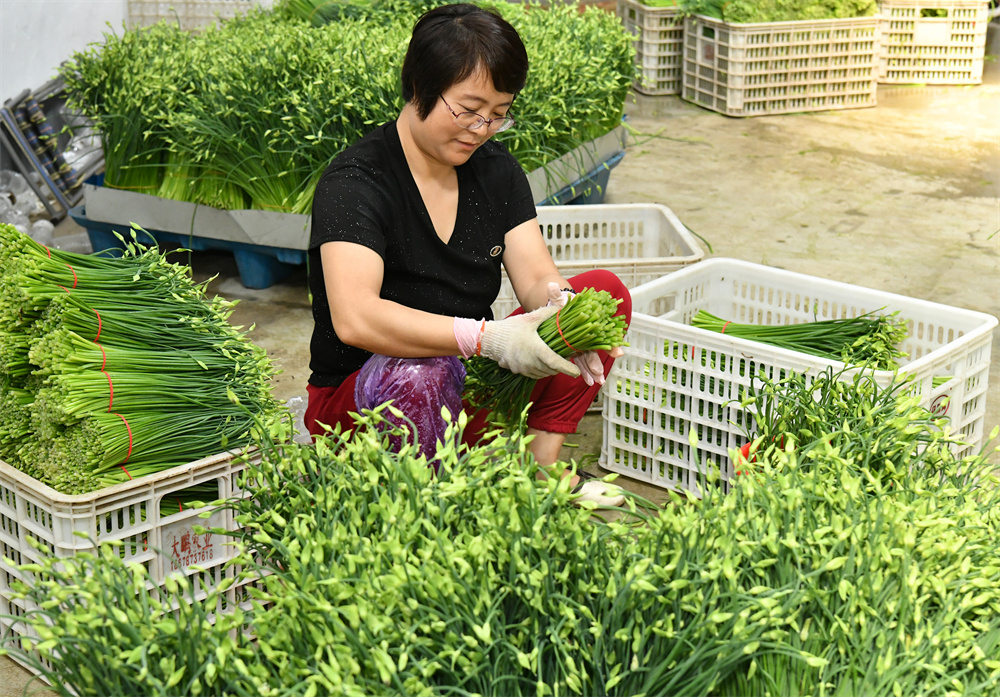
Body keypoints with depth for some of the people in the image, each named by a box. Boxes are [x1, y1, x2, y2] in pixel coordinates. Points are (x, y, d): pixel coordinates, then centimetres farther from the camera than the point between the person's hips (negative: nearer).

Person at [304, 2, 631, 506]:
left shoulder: (497, 170, 3)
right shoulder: (353, 182, -20)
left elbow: (537, 277, -5)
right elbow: (355, 318, -34)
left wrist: (559, 301, -30)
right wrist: (487, 337, -40)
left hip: (468, 386, 7)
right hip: (361, 398, -7)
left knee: (605, 292, -5)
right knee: (420, 375, -42)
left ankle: (542, 463, -10)